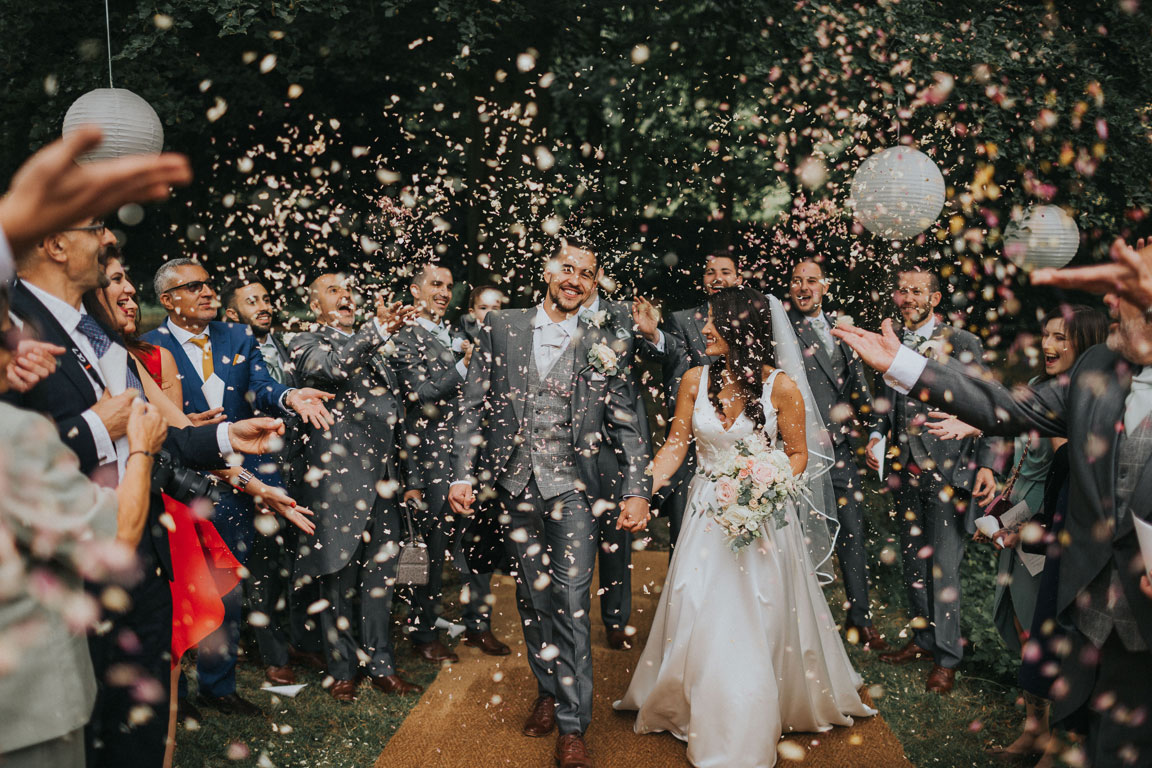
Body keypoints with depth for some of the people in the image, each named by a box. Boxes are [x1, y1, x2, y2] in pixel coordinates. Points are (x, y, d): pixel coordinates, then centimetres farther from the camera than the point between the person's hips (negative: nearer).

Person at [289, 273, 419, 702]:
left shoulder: (372, 346, 22)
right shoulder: (307, 345, 1)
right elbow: (331, 366, -24)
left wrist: (401, 475, 19)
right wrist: (377, 332, -37)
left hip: (381, 482, 6)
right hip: (337, 481, -6)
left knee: (379, 581, 11)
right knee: (338, 582, 3)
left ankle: (381, 667, 21)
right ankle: (343, 671, 16)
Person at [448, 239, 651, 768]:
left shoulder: (602, 347, 3)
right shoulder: (501, 328, 6)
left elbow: (627, 426, 4)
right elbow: (472, 404, 6)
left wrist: (636, 491, -6)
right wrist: (462, 473, -1)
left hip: (572, 488, -2)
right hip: (515, 486, 2)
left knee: (571, 601, -5)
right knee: (532, 596, 12)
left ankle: (573, 725, 4)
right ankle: (549, 690, 31)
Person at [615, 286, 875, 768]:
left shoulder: (781, 387, -11)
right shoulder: (696, 380, -2)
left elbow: (797, 454, -4)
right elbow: (676, 445, 1)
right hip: (707, 515, 3)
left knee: (759, 621, 5)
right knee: (699, 620, 7)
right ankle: (706, 718, 30)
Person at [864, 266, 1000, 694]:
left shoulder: (963, 345, -3)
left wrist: (986, 464, -14)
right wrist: (875, 439, 2)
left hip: (948, 470, -5)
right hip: (905, 469, 5)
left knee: (944, 567, -1)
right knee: (913, 562, 14)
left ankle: (946, 658, 12)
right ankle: (923, 639, 31)